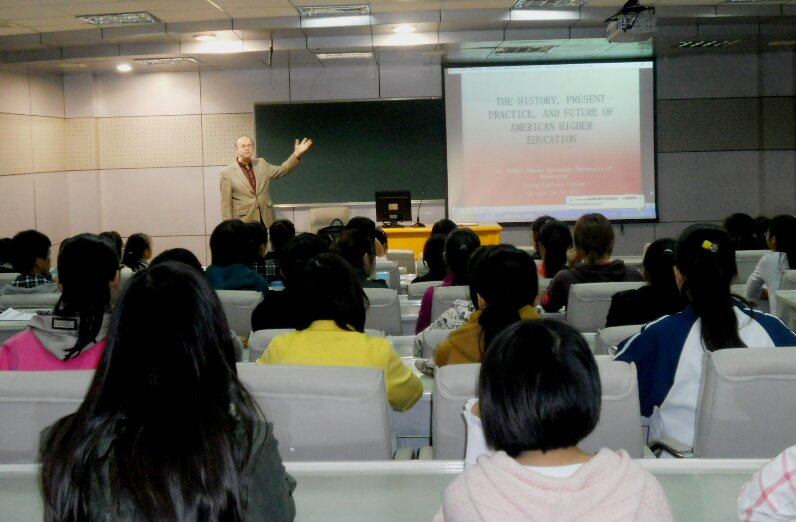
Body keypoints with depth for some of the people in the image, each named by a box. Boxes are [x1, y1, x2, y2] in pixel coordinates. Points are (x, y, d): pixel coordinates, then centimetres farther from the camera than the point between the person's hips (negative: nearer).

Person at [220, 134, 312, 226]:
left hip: (266, 221, 4)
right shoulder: (227, 173, -3)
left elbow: (282, 170, 16)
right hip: (243, 223, -4)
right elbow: (226, 204, -3)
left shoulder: (261, 164, 12)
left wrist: (297, 154, 3)